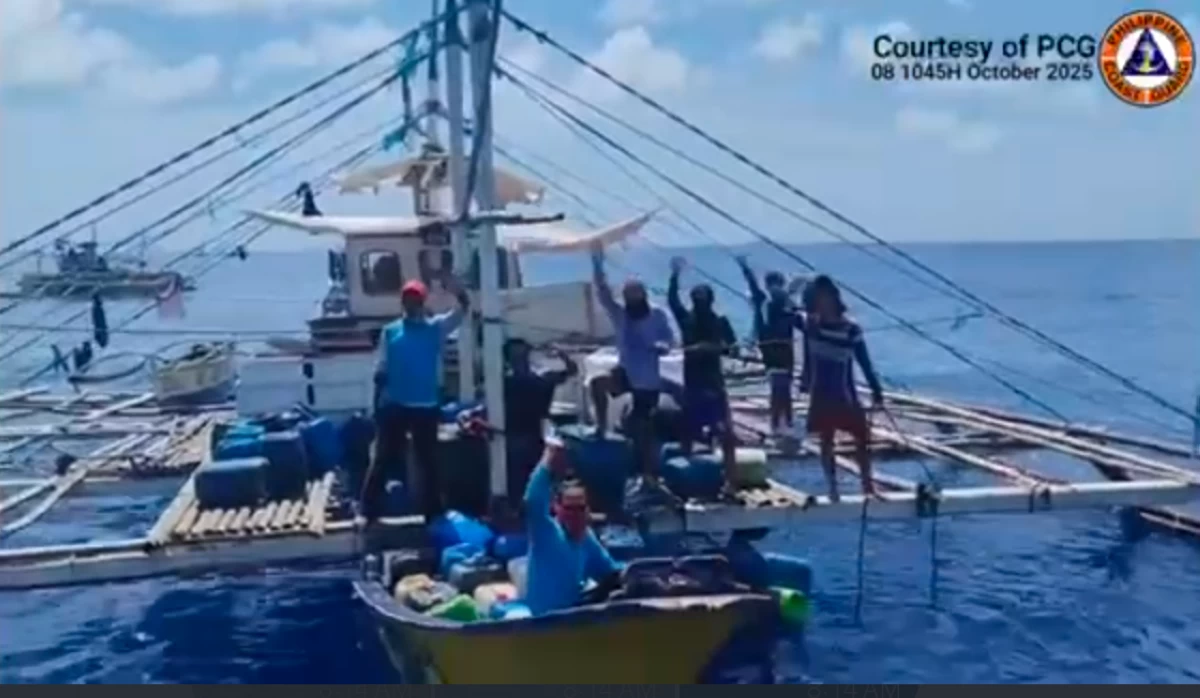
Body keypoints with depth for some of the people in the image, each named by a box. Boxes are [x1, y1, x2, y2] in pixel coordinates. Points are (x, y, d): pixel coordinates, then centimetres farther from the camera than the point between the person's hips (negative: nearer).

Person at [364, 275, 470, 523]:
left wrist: (457, 289, -31)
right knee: (384, 459, 4)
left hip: (426, 406, 0)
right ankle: (368, 511, 11)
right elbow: (381, 371, 6)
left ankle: (433, 513, 19)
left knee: (429, 461, 9)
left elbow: (464, 307, -11)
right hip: (394, 406, 0)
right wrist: (377, 404, 3)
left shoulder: (437, 327, 3)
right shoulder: (390, 331, 5)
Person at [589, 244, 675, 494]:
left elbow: (669, 341, 1)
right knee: (598, 383, -30)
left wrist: (660, 346, -24)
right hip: (626, 373, 1)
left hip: (648, 380, -1)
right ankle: (602, 426, -9)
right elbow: (602, 292, -14)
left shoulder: (657, 315, -4)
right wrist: (597, 264, -25)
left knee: (644, 429, 6)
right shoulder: (620, 314, -2)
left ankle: (649, 474, 21)